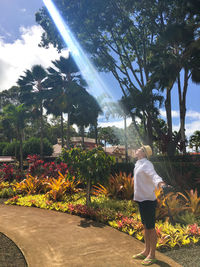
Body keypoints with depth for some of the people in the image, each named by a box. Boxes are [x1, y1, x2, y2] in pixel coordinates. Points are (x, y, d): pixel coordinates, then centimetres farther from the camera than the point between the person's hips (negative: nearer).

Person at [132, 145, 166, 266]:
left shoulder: (146, 164, -18)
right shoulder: (139, 164, 11)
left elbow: (154, 175, -38)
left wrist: (160, 183, -57)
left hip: (148, 200, -9)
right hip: (142, 200, 9)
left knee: (150, 228, 4)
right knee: (146, 227, 19)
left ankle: (152, 255, 18)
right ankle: (146, 251, 34)